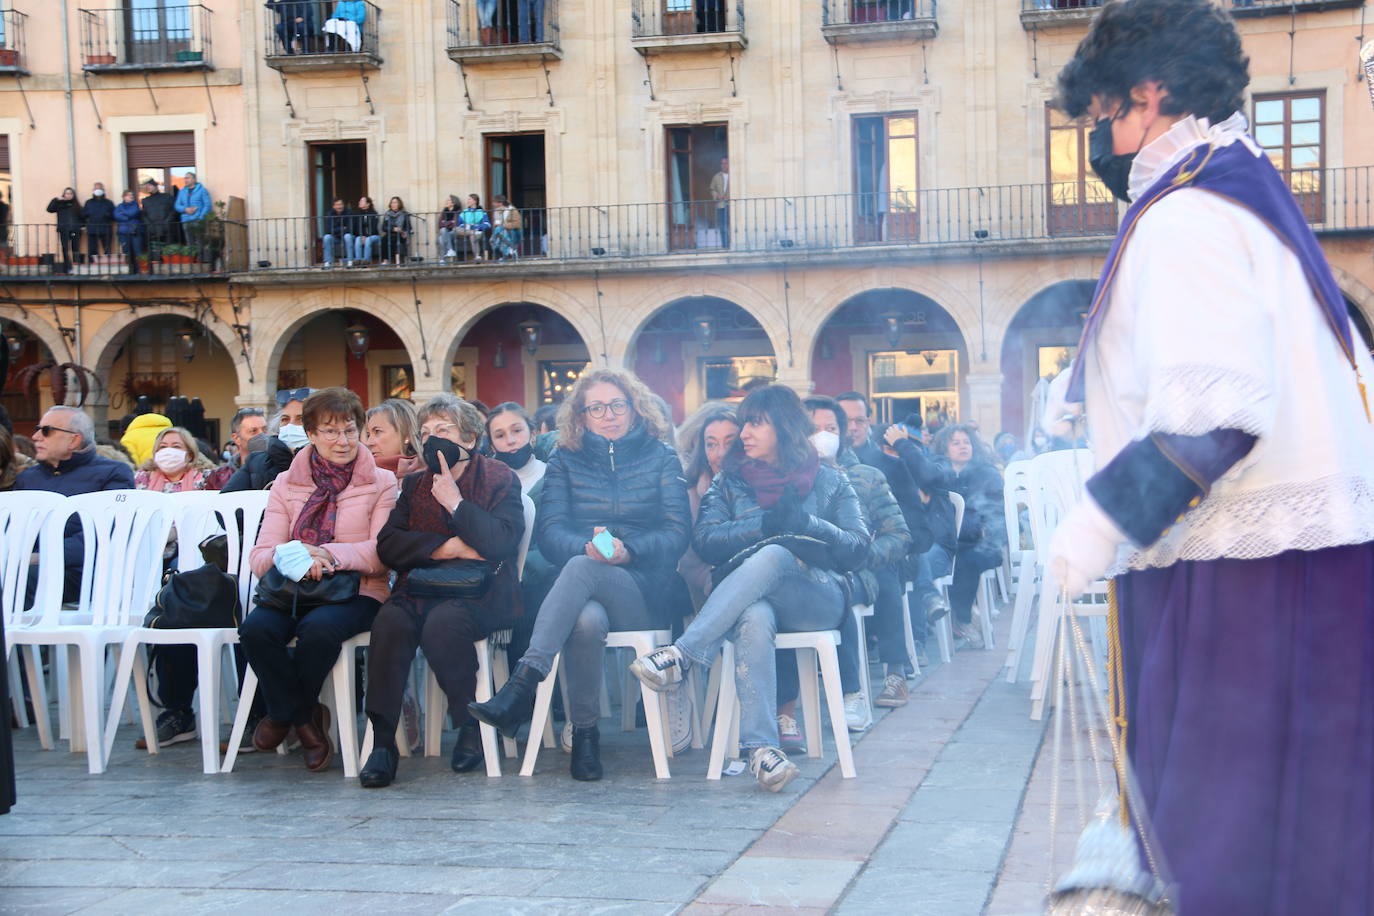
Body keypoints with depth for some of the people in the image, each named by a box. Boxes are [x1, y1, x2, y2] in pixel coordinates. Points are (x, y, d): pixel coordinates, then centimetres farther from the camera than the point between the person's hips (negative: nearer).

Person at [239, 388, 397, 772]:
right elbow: (259, 557, 3)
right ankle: (306, 721, -8)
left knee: (319, 627, -35)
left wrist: (328, 555, -21)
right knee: (256, 627, -31)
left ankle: (285, 715, -4)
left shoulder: (381, 484, 7)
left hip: (357, 592, -2)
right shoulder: (287, 485, 14)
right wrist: (291, 557, -21)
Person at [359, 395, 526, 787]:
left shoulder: (500, 480, 6)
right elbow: (388, 545, 5)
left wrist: (455, 501, -9)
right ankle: (382, 740, -29)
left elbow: (500, 542, -12)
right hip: (420, 589, 4)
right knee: (390, 620, -30)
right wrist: (447, 547, -8)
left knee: (442, 622, -36)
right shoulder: (415, 484, 20)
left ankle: (471, 725, -15)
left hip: (479, 593, -4)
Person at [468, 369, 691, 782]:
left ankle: (522, 685, -44)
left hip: (646, 594, -1)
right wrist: (588, 545, -21)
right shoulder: (564, 462, 17)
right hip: (584, 592, 1)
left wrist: (626, 548, -18)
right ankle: (584, 732, -26)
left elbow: (676, 533, 2)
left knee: (582, 568, -35)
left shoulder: (661, 459, 13)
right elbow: (549, 531, 2)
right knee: (587, 621, -37)